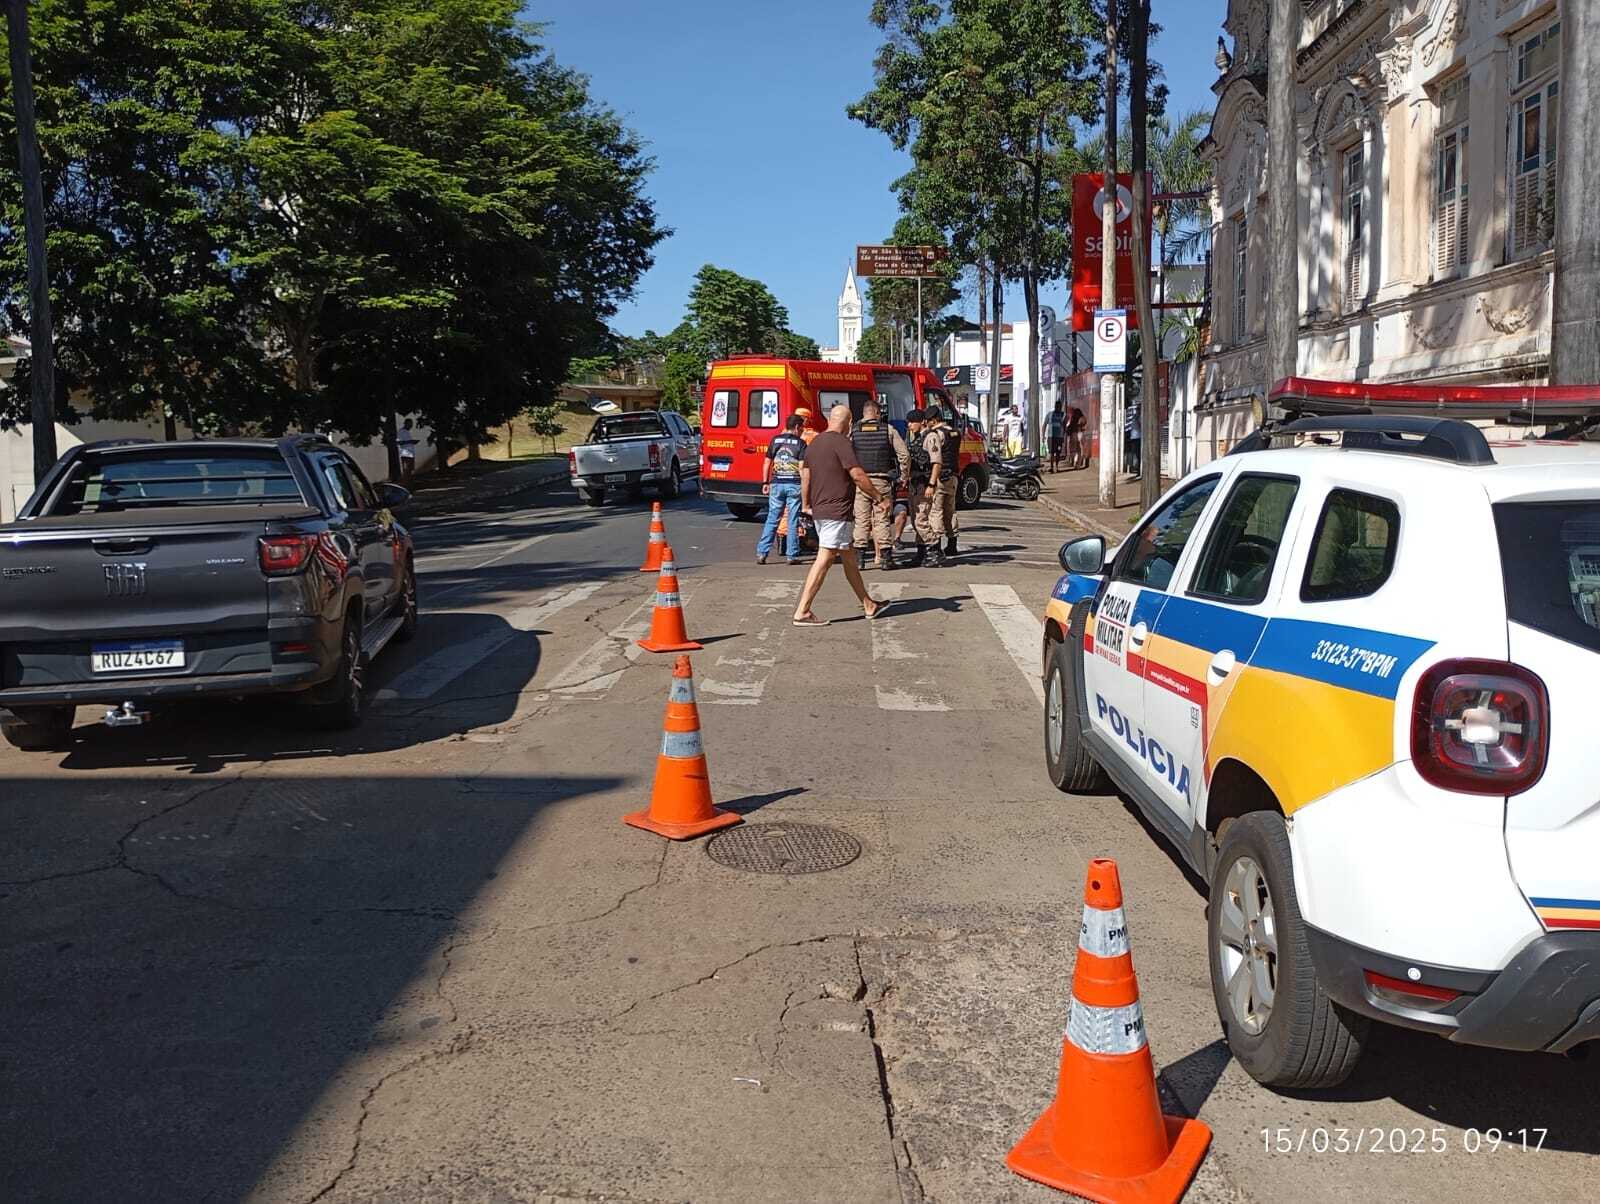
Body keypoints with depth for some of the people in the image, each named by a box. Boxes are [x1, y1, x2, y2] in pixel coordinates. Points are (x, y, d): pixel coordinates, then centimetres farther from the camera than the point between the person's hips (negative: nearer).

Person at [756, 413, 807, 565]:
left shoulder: (776, 440, 6)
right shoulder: (800, 443, -4)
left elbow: (767, 463, 7)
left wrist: (765, 482, 14)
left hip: (777, 484, 3)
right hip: (794, 484, -3)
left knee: (771, 519, 8)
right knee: (793, 521, 3)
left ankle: (761, 553, 3)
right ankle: (793, 555, 5)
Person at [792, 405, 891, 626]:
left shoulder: (815, 442, 14)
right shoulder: (841, 442, -13)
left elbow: (805, 475, 17)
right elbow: (858, 475, -18)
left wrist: (806, 504, 23)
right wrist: (878, 497, -9)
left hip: (819, 510, 10)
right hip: (837, 512, -10)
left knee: (849, 557, 17)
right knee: (824, 559, -9)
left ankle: (869, 606, 26)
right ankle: (802, 612, -12)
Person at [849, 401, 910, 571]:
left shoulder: (853, 431, 3)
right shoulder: (888, 430, 2)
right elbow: (905, 455, 0)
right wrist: (903, 476, 12)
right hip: (882, 481, 0)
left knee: (861, 520, 6)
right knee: (882, 520, 6)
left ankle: (859, 557, 2)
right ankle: (885, 557, 5)